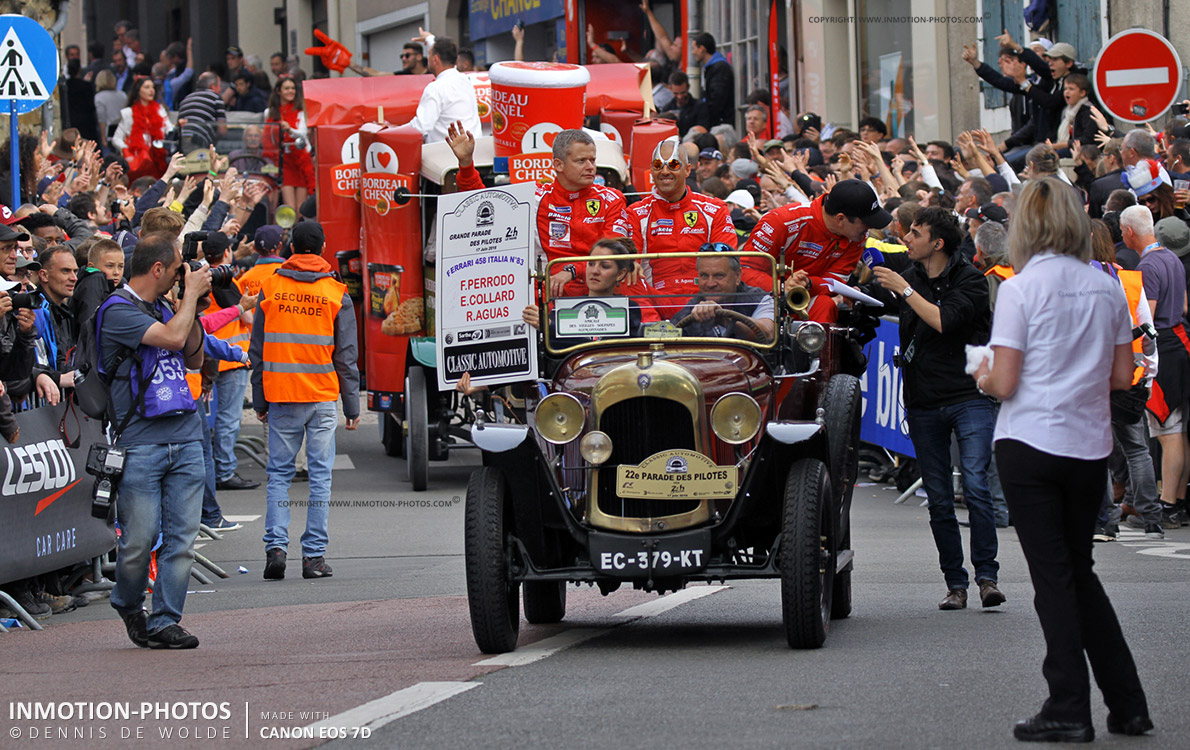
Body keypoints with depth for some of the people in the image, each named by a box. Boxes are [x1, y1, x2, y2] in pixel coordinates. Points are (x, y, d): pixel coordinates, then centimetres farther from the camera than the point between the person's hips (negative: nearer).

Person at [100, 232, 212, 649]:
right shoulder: (118, 311, -8)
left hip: (185, 438, 7)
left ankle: (165, 622, 3)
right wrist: (192, 293, -6)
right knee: (139, 539, -3)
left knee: (181, 537, 0)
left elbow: (194, 359, 23)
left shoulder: (163, 308, 16)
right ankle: (128, 606, 22)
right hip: (141, 441, -7)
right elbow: (172, 337, -20)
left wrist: (192, 309, 11)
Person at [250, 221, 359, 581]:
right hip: (322, 398, -1)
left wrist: (260, 400, 13)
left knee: (279, 473, 7)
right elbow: (345, 355, 0)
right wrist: (352, 405, 6)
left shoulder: (270, 288, 3)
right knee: (320, 474, 3)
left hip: (281, 396, 1)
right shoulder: (336, 294, 0)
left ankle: (275, 546, -6)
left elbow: (257, 349, 6)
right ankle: (314, 555, 1)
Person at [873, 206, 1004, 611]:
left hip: (969, 396, -5)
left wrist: (905, 290, -14)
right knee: (939, 498, 3)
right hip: (924, 403, 5)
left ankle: (987, 576, -10)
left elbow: (945, 321, -19)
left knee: (975, 485, -14)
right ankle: (955, 584, 8)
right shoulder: (909, 276, 12)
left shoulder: (969, 280, -5)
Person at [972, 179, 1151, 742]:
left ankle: (1069, 710, 0)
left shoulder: (1021, 289, -11)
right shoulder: (1108, 288, 3)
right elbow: (1122, 377, 8)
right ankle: (1127, 706, 16)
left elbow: (1005, 383, -13)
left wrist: (983, 377, 8)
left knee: (1053, 575, 1)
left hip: (1031, 443, -5)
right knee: (1080, 570, 16)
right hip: (1091, 444, 5)